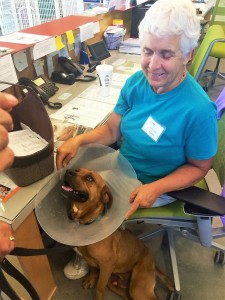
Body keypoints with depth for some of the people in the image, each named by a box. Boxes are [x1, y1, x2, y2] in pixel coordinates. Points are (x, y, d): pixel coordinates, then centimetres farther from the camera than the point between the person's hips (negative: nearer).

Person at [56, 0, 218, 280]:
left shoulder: (198, 109, -29)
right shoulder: (136, 82, -12)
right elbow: (113, 129, -4)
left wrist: (155, 189, -29)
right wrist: (78, 140, -22)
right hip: (122, 167, 6)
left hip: (157, 185, -5)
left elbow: (199, 166, -15)